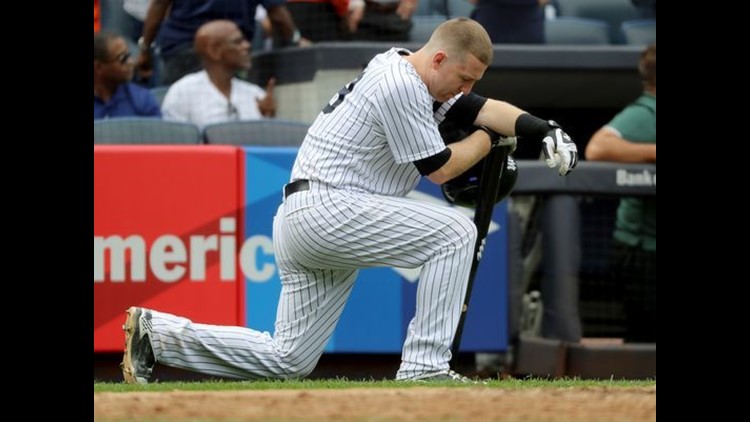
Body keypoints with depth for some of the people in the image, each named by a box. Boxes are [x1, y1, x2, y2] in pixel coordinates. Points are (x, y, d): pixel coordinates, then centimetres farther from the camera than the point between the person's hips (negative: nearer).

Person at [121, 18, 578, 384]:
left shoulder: (405, 70, 15)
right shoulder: (401, 86, -15)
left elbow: (479, 108, 13)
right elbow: (439, 168, -10)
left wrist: (546, 129, -3)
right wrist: (490, 138, 6)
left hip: (299, 219, 10)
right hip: (326, 209, -10)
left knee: (287, 360, 10)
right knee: (455, 230, -13)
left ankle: (158, 332, 10)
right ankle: (425, 367, -12)